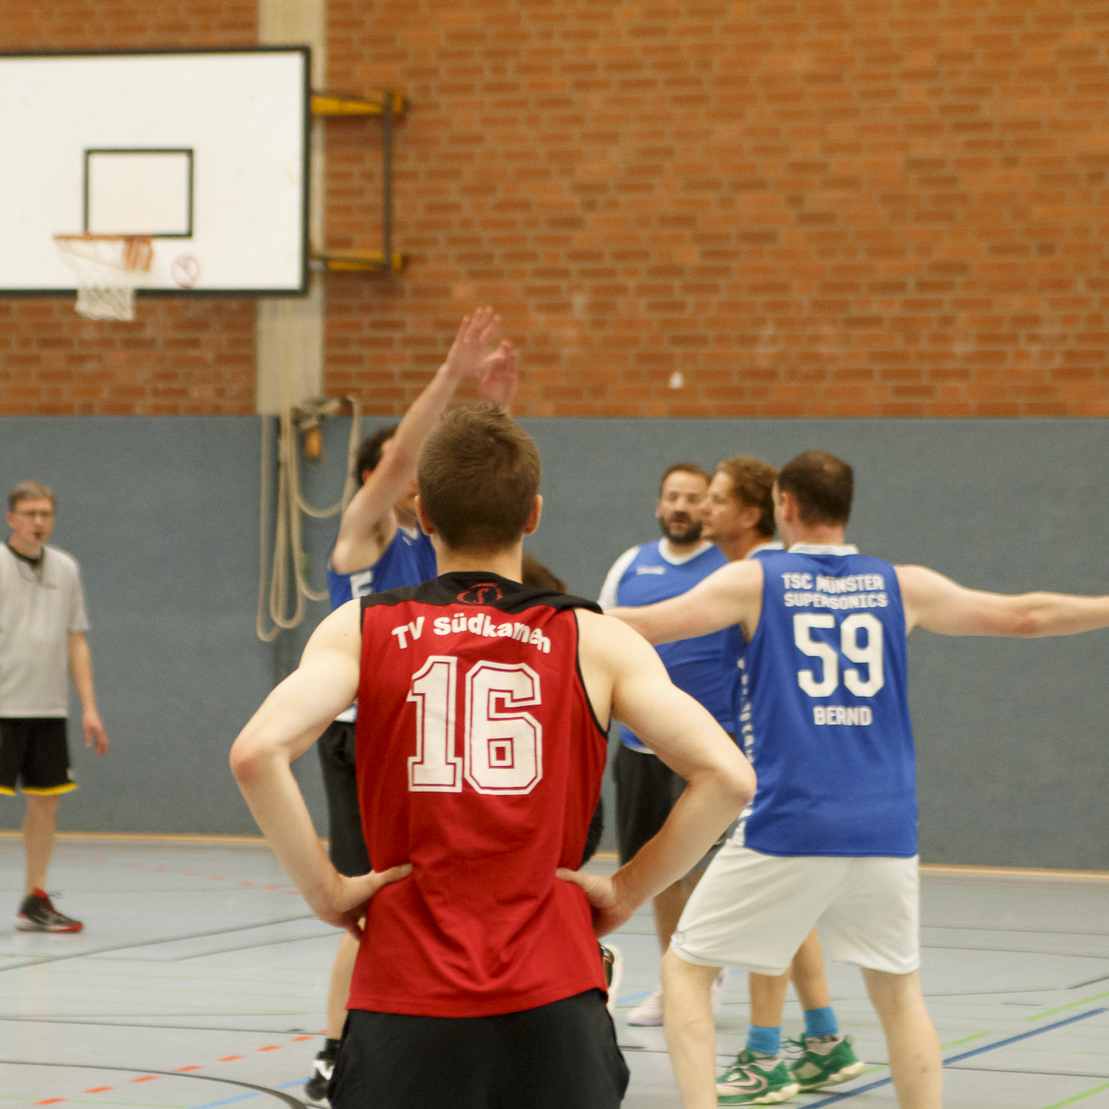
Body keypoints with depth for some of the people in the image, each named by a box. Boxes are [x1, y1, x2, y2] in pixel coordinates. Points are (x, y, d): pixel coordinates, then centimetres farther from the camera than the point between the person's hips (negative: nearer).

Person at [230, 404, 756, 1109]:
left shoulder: (363, 629, 4)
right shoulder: (592, 641, 3)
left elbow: (257, 753, -13)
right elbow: (728, 777, -7)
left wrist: (326, 890, -3)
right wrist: (626, 891, 3)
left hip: (407, 1003, 0)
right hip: (553, 1004, 0)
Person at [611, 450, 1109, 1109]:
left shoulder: (753, 581, 1)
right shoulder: (901, 586, 8)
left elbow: (650, 624, -5)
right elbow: (1023, 615, 13)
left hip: (787, 830, -3)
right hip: (884, 833, 3)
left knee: (686, 969, 10)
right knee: (899, 993, 17)